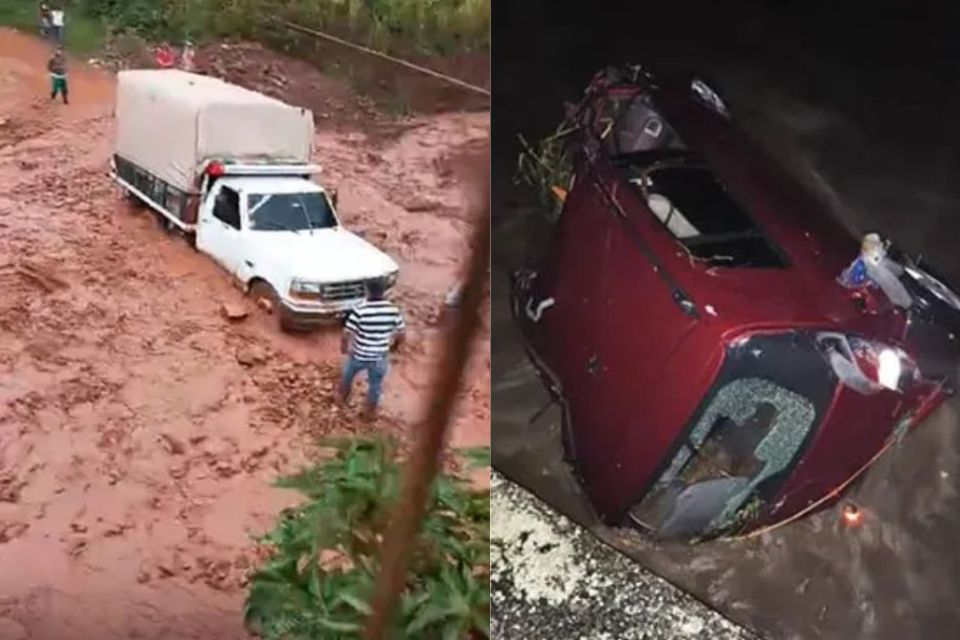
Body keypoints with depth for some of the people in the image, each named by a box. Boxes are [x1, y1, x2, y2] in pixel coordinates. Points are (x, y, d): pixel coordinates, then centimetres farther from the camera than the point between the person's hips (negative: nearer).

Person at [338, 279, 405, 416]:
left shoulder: (360, 309, -23)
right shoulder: (393, 310, -14)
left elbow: (347, 333, -19)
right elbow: (401, 333, -4)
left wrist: (344, 346, 1)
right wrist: (394, 345, 16)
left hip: (359, 355, -1)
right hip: (380, 357, 1)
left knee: (347, 376, 30)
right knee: (375, 385, 24)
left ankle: (343, 399, 53)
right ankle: (371, 412, 41)